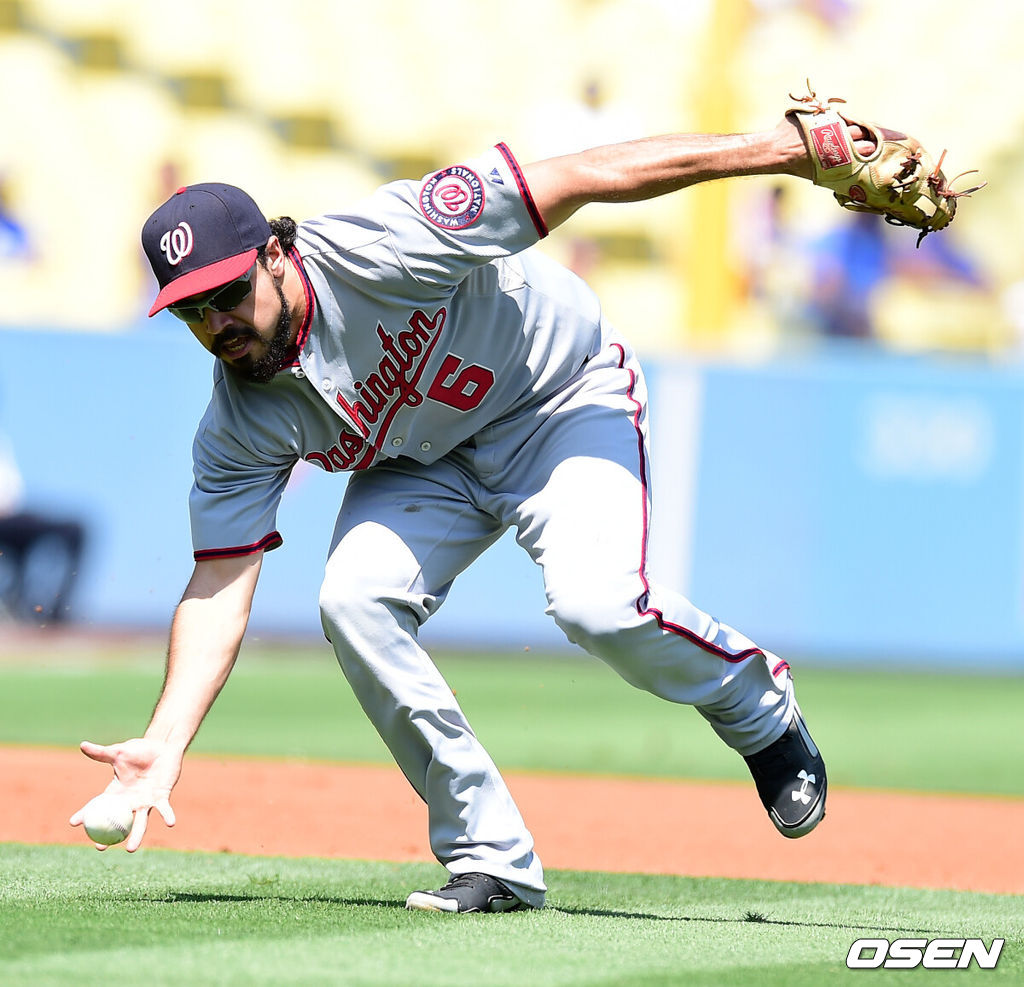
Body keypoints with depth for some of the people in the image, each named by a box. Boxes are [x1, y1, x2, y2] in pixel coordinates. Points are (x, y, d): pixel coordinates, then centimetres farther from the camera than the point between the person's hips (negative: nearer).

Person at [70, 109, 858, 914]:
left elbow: (584, 178, -31)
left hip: (566, 400, -5)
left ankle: (757, 704, 5)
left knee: (596, 602, -28)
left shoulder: (377, 251, -33)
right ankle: (494, 861, -10)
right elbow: (219, 590, -15)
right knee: (354, 599, -21)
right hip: (426, 463, 5)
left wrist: (768, 149, -32)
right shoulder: (238, 428, -17)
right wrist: (164, 745, -30)